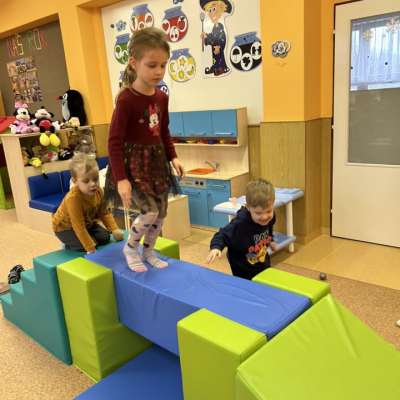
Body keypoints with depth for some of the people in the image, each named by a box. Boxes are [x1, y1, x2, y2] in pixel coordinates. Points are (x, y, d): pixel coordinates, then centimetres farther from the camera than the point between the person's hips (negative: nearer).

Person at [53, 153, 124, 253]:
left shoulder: (98, 191, -18)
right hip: (65, 227, -7)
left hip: (87, 223, 7)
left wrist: (115, 229, -14)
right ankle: (69, 246, 8)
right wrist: (90, 248, -36)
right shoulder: (73, 198, -39)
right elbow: (78, 227, -37)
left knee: (105, 237, -2)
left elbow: (105, 213, -3)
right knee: (83, 246, -24)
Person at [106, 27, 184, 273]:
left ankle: (148, 251, 33)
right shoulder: (126, 99, -18)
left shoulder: (162, 97, 2)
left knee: (162, 213, 11)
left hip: (156, 161, 7)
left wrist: (173, 157, 4)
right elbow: (115, 142, -18)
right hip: (133, 163, -7)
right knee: (149, 212, -14)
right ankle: (130, 248, 15)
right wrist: (121, 178, -22)